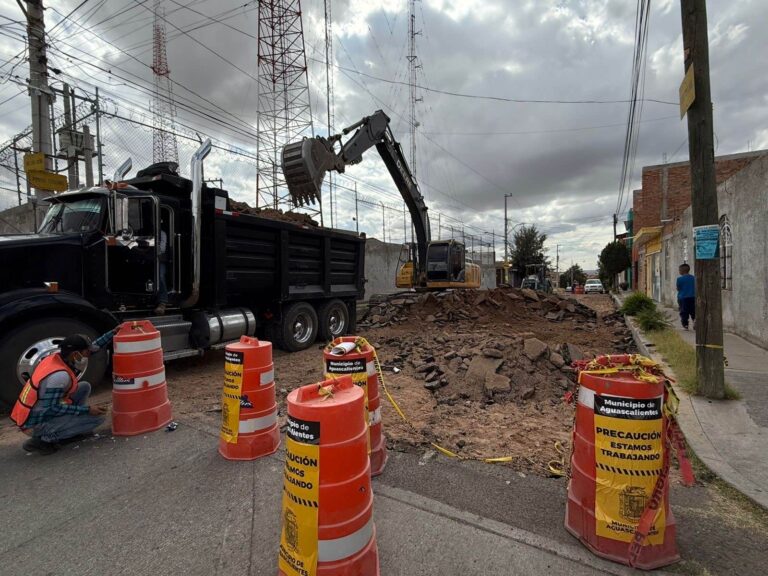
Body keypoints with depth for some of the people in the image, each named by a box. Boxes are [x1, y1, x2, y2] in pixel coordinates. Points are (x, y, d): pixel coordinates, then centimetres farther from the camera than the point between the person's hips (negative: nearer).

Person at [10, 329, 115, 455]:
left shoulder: (56, 357, -5)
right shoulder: (60, 375, -31)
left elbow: (91, 348, 8)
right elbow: (52, 409, -24)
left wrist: (113, 332, 7)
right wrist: (87, 410, -18)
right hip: (35, 426, -9)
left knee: (85, 387, 10)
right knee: (97, 417, -12)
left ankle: (71, 429, 14)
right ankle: (46, 439, -5)